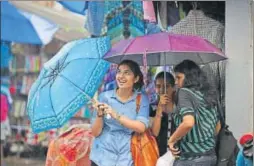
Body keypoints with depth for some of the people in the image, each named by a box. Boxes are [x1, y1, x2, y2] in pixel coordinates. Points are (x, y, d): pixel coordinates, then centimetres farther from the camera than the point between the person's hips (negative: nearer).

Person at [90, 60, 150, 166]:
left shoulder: (142, 99, 0)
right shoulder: (105, 96, -1)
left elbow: (141, 127, -14)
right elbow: (95, 132, -1)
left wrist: (116, 116, -22)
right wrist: (99, 115, -19)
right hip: (102, 157, 0)